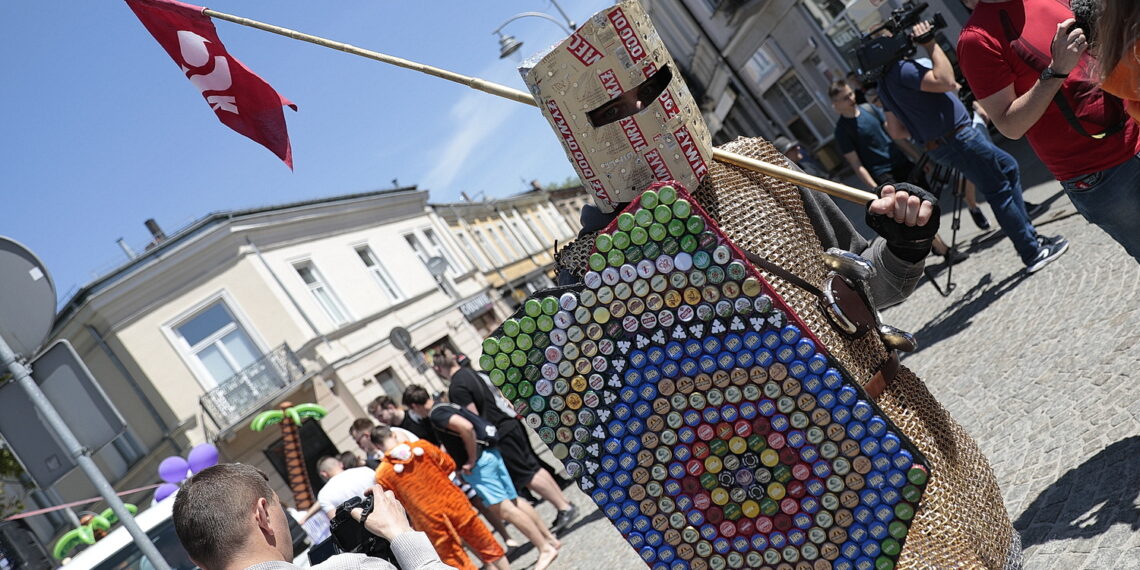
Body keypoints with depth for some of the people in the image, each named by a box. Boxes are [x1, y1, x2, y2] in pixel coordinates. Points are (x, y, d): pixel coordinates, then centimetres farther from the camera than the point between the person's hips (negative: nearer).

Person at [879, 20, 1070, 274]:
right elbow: (946, 81, -30)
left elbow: (895, 129, 16)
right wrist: (931, 45, -22)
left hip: (940, 145, 10)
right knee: (999, 192, -4)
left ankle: (1029, 236, 23)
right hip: (957, 139, -10)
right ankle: (1033, 253, -1)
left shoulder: (884, 83, 12)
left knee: (1008, 167, 21)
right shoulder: (902, 70, -19)